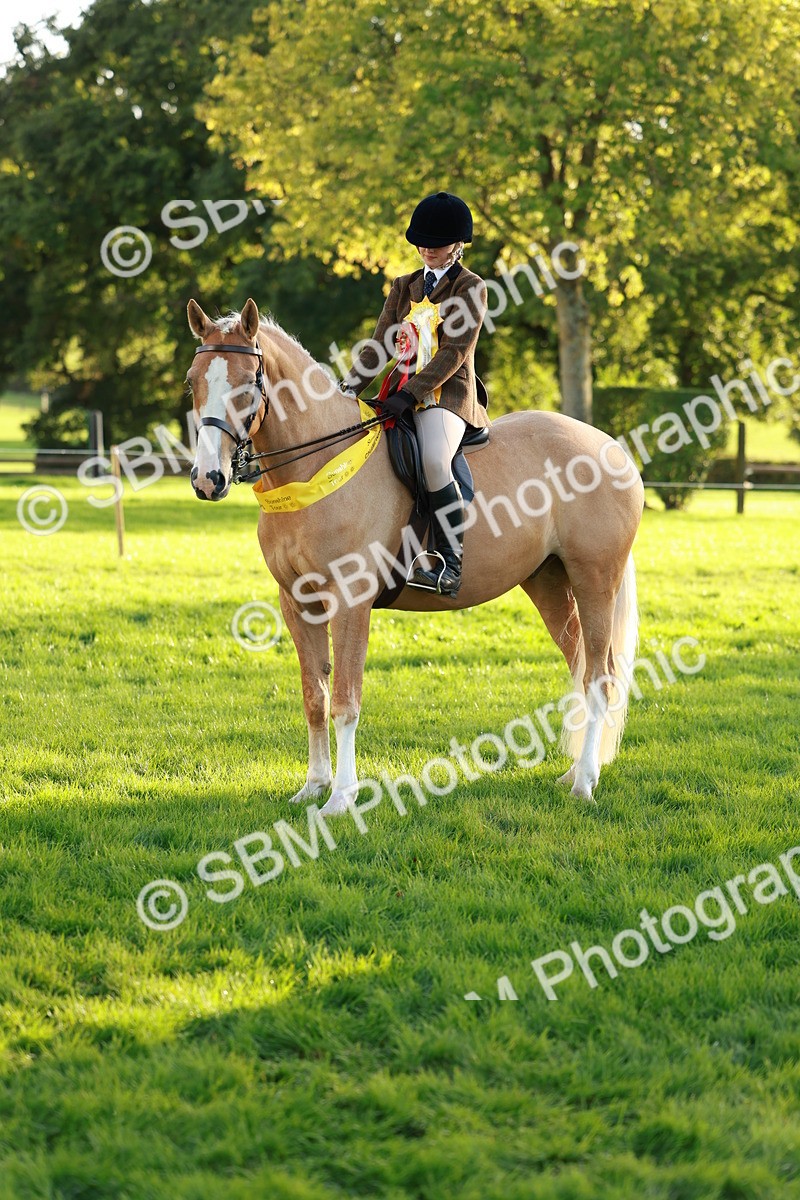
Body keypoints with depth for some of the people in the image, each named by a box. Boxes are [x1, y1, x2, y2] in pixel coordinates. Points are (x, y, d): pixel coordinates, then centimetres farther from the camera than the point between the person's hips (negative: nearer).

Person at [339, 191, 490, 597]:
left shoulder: (470, 287, 0)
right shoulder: (404, 287, 19)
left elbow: (455, 352, -11)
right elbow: (379, 345, 13)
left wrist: (411, 393, -21)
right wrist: (349, 387, -4)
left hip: (447, 392, -7)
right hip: (402, 392, 7)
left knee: (434, 460, -34)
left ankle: (451, 566, -32)